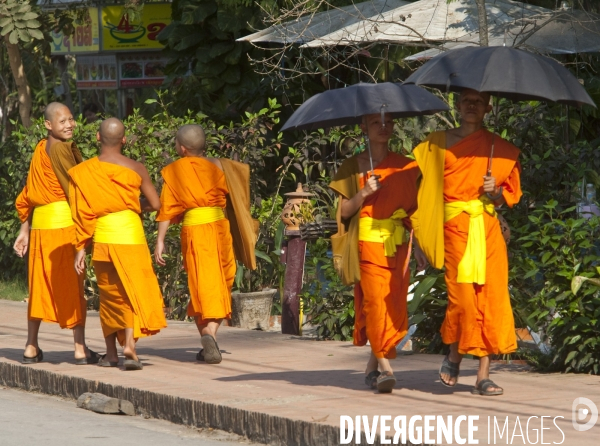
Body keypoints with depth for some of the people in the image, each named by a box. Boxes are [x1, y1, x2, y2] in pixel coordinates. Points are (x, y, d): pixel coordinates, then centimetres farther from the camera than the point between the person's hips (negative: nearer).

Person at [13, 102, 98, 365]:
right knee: (72, 285, -3)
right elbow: (74, 188, -12)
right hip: (64, 223, -8)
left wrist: (24, 231, 21)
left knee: (40, 285, 13)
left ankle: (31, 348, 17)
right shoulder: (61, 149, -9)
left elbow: (30, 194, 18)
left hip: (39, 225, 8)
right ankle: (80, 349, -2)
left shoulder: (40, 150, 16)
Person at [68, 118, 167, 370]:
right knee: (133, 291, 0)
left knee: (109, 294, 15)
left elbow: (82, 213, -1)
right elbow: (156, 204, 4)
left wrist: (80, 248, 3)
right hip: (130, 233, -2)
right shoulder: (135, 168, 1)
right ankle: (130, 344, -21)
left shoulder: (83, 172, 1)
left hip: (101, 237, 2)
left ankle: (111, 354, 20)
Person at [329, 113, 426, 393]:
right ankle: (385, 367, -19)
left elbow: (412, 210, 14)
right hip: (368, 242, -3)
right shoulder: (354, 166, 5)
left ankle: (372, 367, 11)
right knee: (375, 299, -16)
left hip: (398, 244, 3)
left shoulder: (406, 167, 12)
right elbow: (344, 211, 3)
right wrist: (363, 194, -15)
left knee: (395, 305, -2)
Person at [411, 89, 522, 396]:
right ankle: (453, 357, 15)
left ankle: (483, 376, -1)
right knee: (462, 296, -12)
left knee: (491, 297, -5)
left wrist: (495, 192, -8)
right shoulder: (438, 144, 9)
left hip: (488, 229, 2)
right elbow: (416, 176, 9)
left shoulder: (500, 149, 11)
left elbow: (511, 195, 14)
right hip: (455, 229, -2)